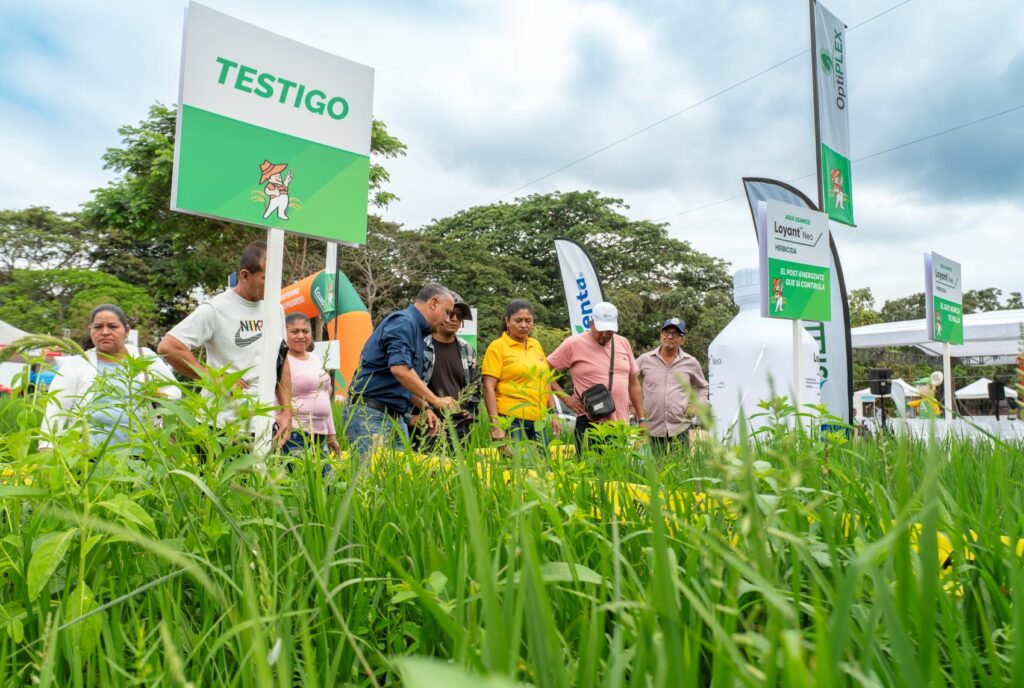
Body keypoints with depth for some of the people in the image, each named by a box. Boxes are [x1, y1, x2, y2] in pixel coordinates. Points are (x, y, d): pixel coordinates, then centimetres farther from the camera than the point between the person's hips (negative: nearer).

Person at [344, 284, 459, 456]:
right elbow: (399, 369, -26)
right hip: (370, 414, -9)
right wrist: (435, 401, -20)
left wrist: (425, 408, 15)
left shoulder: (415, 328, 19)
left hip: (395, 417, 9)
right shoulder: (404, 322, -11)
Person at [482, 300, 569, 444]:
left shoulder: (536, 345, 12)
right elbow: (489, 388, -9)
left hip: (538, 420, 5)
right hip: (511, 420, -5)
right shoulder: (498, 346, -4)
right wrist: (495, 424, -16)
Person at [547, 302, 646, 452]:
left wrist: (642, 419, 14)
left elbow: (633, 383, 15)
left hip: (622, 425, 5)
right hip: (590, 425, -4)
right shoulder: (573, 344, -5)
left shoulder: (623, 343, 10)